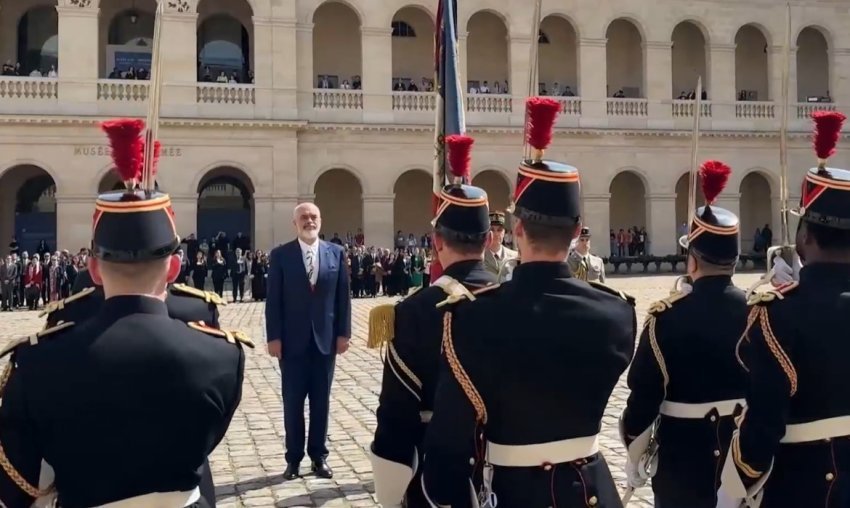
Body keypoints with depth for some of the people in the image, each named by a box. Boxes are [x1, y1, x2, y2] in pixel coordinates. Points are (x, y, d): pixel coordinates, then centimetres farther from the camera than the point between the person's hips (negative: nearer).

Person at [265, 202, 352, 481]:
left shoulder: (336, 253, 4)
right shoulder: (280, 255, -2)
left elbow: (343, 296, 4)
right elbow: (273, 299, -4)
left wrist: (343, 333, -1)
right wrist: (274, 337, -9)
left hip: (325, 339, 2)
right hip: (292, 340, -1)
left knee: (321, 401, 9)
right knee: (292, 402, 6)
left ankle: (319, 456, 20)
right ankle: (294, 458, 16)